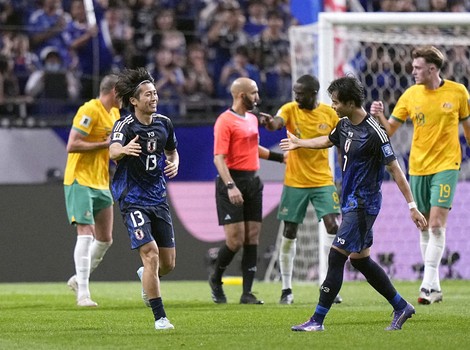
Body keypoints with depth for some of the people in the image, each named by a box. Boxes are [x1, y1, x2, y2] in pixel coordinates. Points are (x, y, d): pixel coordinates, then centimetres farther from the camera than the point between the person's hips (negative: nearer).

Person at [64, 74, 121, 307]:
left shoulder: (114, 113, 14)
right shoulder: (90, 110, -15)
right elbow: (72, 146, -22)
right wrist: (106, 143, -21)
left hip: (101, 183, 9)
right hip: (80, 181, -9)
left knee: (105, 239, 8)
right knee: (86, 234, -15)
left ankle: (78, 280, 26)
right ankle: (83, 294, -15)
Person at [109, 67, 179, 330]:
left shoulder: (164, 123, 4)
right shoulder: (125, 125, -14)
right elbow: (113, 151, -34)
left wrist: (174, 162, 0)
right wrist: (124, 149, -57)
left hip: (158, 197, 6)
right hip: (133, 198, -6)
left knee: (168, 263, 7)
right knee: (151, 254, -18)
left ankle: (147, 279, 42)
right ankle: (160, 317, -12)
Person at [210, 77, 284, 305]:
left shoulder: (252, 119, 16)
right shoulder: (225, 121, -11)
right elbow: (219, 158, -18)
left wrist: (279, 156, 36)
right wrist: (230, 186, -29)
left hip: (253, 181, 8)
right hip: (233, 182, -8)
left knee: (252, 239, 2)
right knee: (235, 239, -10)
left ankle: (247, 293, 4)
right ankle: (216, 279, 15)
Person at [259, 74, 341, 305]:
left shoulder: (329, 113, -1)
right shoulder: (290, 109, -6)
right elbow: (276, 123, -27)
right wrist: (269, 122, -51)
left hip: (323, 181, 1)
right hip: (295, 182, -1)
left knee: (333, 226, -12)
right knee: (289, 233, 2)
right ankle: (286, 288, 14)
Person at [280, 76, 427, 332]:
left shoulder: (373, 133, -19)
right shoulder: (345, 125, 6)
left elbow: (395, 169, -17)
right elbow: (328, 141, 30)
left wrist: (412, 206, -18)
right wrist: (299, 143, 45)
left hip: (362, 205, -9)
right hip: (350, 202, 9)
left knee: (336, 258, -8)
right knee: (360, 260, 14)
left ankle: (317, 320, -4)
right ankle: (401, 307, 25)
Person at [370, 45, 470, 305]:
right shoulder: (411, 95, 2)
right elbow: (390, 130, 3)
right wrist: (379, 116, -17)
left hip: (446, 165, -3)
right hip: (418, 167, 3)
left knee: (436, 224, -15)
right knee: (424, 228, 6)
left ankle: (428, 284, -17)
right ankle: (435, 287, 14)